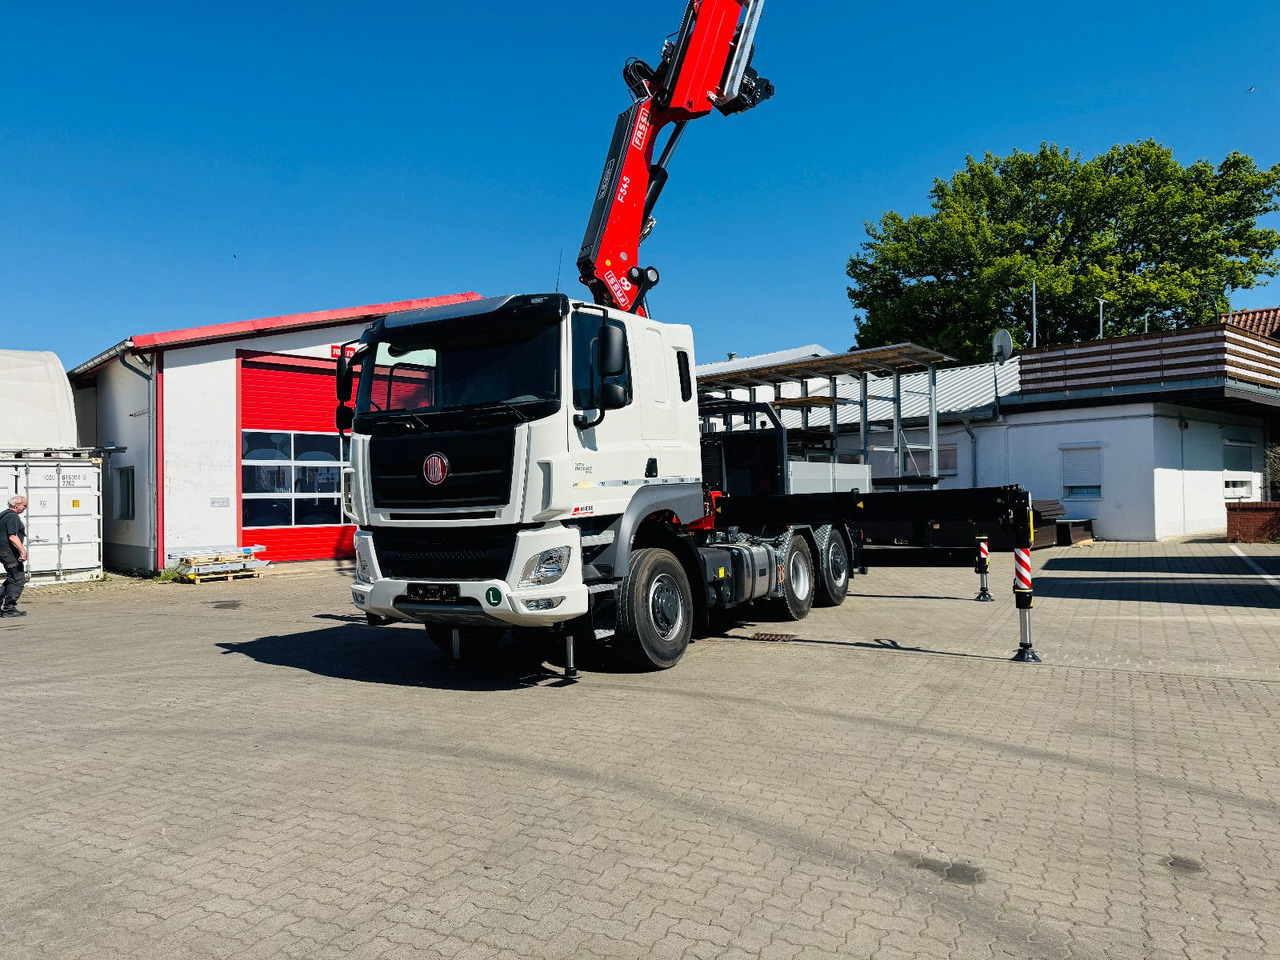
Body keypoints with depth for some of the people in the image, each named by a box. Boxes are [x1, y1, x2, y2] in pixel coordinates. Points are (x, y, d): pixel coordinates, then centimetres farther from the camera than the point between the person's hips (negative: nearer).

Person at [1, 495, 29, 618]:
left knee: (12, 579, 20)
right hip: (10, 553, -11)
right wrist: (23, 551, -26)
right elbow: (12, 537, -24)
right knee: (19, 580, -7)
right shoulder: (13, 517, -15)